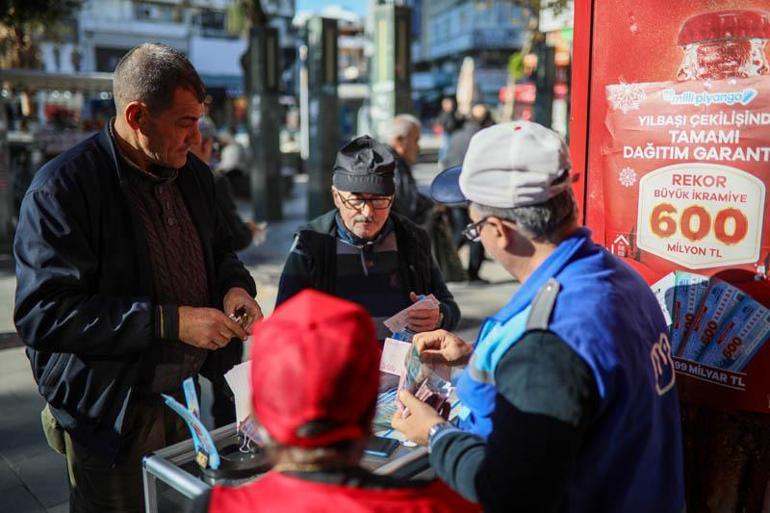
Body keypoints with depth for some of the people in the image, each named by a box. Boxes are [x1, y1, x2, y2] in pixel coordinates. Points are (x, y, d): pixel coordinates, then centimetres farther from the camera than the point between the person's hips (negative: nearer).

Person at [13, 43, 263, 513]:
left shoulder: (194, 174, 4)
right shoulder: (63, 188, -17)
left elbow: (219, 248, 20)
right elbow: (42, 315, -22)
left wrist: (236, 286, -4)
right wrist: (169, 322, -25)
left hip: (192, 395, 6)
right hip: (114, 416, -6)